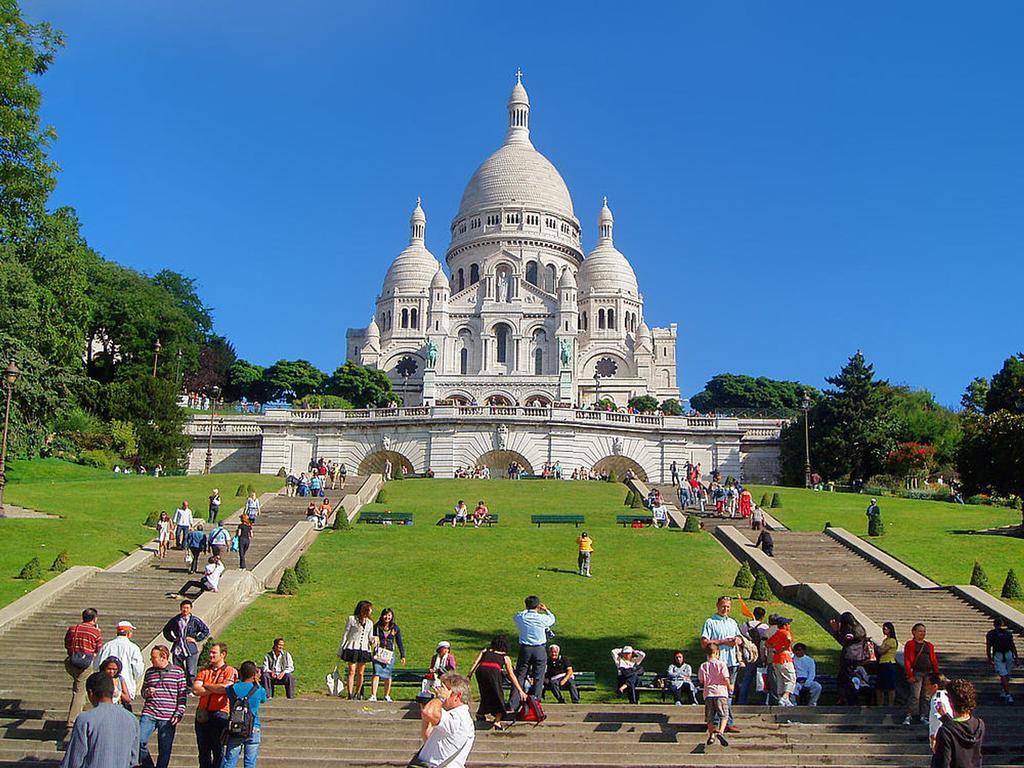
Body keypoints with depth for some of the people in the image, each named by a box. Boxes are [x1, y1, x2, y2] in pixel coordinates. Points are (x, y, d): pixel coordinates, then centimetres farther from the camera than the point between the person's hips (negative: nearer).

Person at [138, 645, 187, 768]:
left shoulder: (178, 672, 1)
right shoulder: (149, 672, 9)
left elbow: (183, 695, 3)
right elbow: (143, 692, 21)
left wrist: (179, 714, -4)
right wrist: (147, 692, -3)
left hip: (168, 718, -2)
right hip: (149, 714, 2)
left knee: (164, 751, 2)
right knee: (140, 741, -10)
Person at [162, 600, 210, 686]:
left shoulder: (195, 620, -1)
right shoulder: (175, 620, 7)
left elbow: (206, 631, 3)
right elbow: (166, 630, 23)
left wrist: (196, 639, -3)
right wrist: (172, 639, 9)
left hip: (191, 651, -3)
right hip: (178, 650, 3)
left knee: (191, 674, -5)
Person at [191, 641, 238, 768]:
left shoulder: (230, 671, 1)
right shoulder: (204, 670, 14)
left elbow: (226, 687, -17)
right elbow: (195, 689, 1)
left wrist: (206, 685, -3)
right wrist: (215, 689, -8)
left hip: (220, 714, -5)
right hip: (202, 714, 5)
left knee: (218, 750, 0)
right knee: (203, 750, 10)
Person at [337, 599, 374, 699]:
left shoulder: (370, 622, 14)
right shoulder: (352, 619, 0)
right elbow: (345, 635, 3)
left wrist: (374, 639, -8)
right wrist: (340, 650, 3)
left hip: (364, 649, 4)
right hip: (352, 648, -4)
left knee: (360, 673, 5)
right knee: (352, 672, -8)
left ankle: (357, 693, 19)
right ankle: (350, 694, -6)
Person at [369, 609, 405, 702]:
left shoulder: (395, 628, 5)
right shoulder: (377, 627, 2)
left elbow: (399, 643, 10)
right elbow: (372, 638, 11)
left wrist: (402, 656, 9)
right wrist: (373, 641, -12)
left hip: (390, 654, 1)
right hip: (378, 654, -1)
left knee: (388, 676, 5)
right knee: (376, 674, -13)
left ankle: (387, 696, 18)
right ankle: (373, 695, -14)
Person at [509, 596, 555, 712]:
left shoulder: (520, 617, -4)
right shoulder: (542, 618, -8)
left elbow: (515, 617, 20)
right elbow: (552, 619, 14)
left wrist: (527, 610, 29)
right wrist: (546, 610, 29)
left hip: (524, 649, 2)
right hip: (539, 650, -2)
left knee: (520, 676, 7)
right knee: (538, 678, 8)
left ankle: (513, 704, 5)